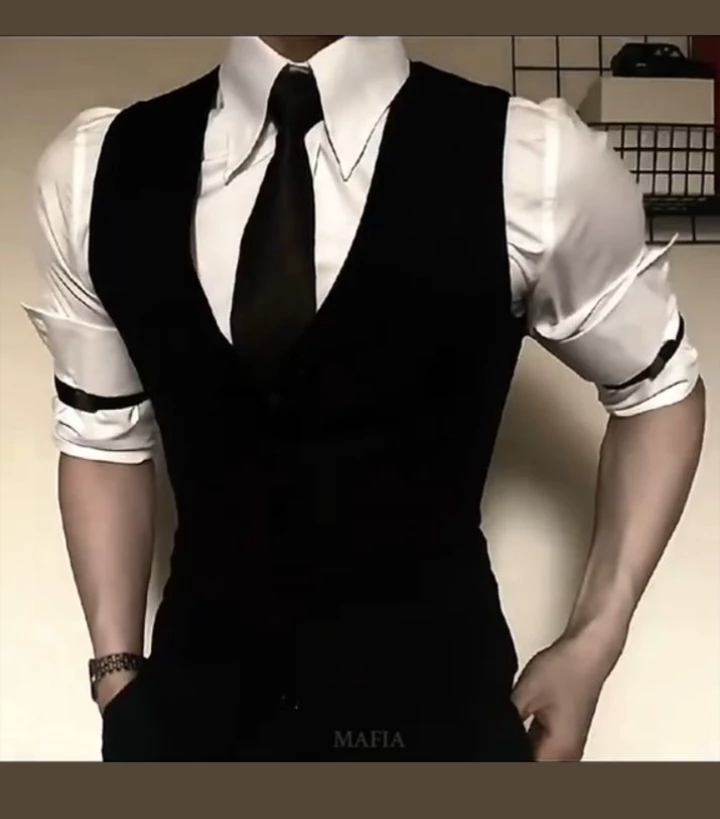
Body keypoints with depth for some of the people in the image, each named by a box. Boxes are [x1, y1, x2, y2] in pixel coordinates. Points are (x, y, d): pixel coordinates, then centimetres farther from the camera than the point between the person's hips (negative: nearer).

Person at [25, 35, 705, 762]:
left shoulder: (538, 166, -14)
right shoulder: (91, 172, -6)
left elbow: (658, 389, 0)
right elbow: (104, 437, 5)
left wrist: (594, 641, -4)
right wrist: (117, 669, 2)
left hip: (432, 697, -2)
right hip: (188, 700, 3)